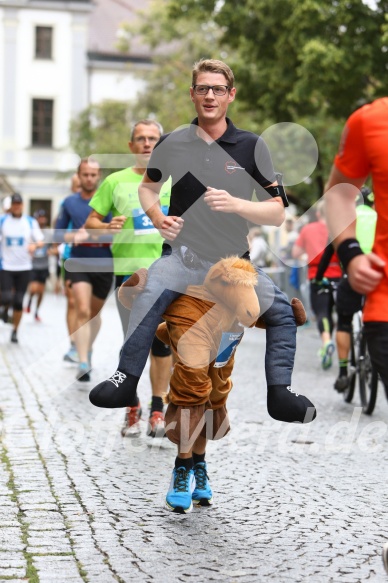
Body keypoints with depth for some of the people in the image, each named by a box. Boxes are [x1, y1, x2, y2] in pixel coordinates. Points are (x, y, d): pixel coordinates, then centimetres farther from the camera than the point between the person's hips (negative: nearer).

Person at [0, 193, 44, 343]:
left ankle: (15, 331, 14)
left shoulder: (31, 222, 3)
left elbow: (41, 241, 3)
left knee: (18, 301, 1)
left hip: (24, 267, 1)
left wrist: (35, 245, -18)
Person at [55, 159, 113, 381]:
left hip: (103, 265, 0)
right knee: (83, 311, -17)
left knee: (95, 312, 17)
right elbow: (58, 232, 9)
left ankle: (89, 349, 42)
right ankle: (83, 363, -21)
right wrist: (73, 236, -12)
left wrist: (91, 235, -22)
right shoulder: (69, 202, 3)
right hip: (79, 263, 0)